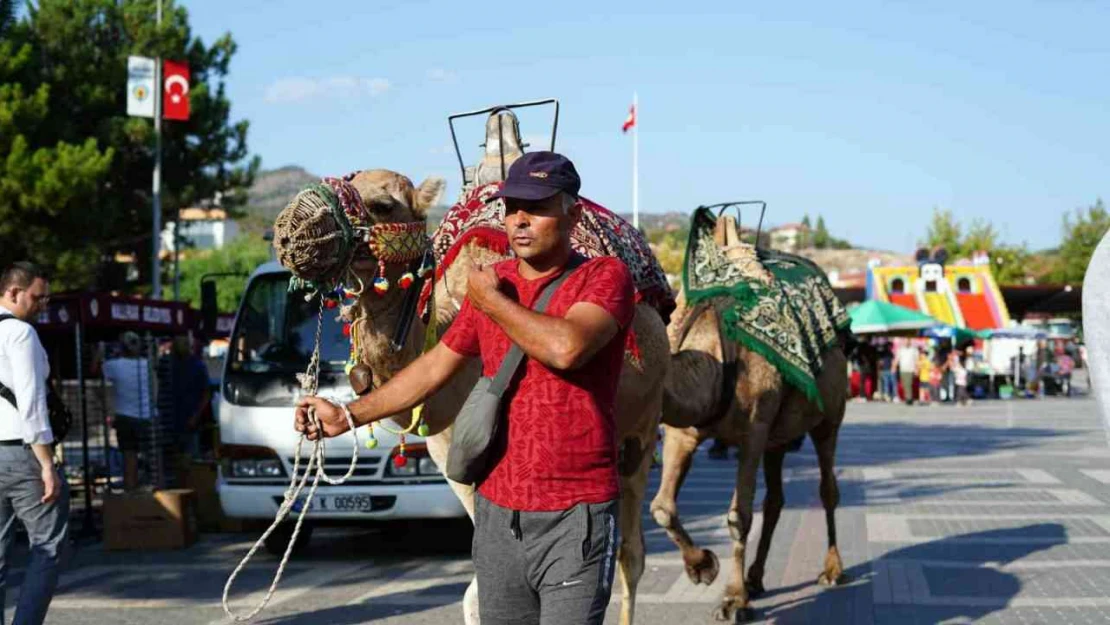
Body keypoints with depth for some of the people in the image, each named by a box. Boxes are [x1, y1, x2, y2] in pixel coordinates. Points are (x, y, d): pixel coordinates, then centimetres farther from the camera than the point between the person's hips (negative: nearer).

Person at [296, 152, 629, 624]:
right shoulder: (491, 282, 11)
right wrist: (347, 416, 20)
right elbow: (435, 366, 20)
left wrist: (491, 302, -11)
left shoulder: (604, 276, -7)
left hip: (576, 517, -5)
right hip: (496, 513, 6)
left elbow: (566, 348, -26)